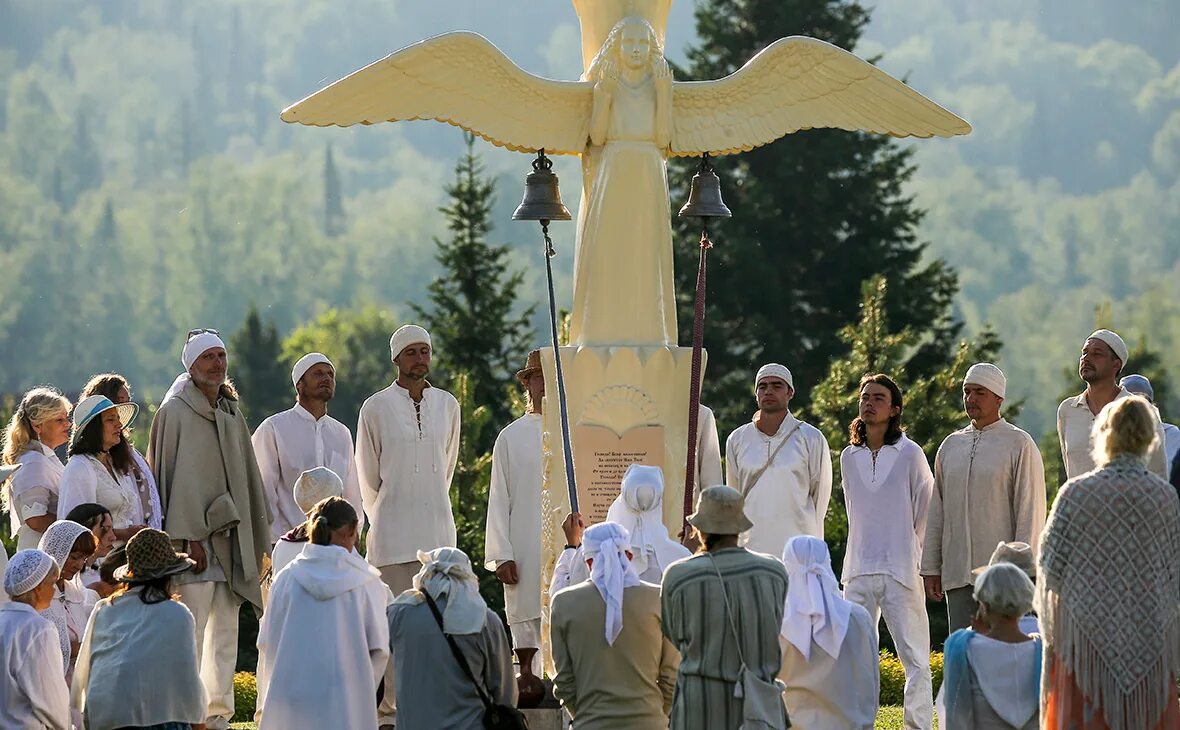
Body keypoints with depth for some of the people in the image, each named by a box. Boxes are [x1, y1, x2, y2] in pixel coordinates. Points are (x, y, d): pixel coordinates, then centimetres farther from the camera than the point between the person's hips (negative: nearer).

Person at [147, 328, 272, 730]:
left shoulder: (231, 412, 16)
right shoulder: (177, 411, -6)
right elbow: (179, 476, -11)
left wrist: (257, 538, 16)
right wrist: (190, 538, -17)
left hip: (230, 536, 7)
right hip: (195, 537, -7)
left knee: (226, 629, 7)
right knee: (191, 632, -10)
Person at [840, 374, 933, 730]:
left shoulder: (910, 454, -3)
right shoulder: (849, 457, 10)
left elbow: (926, 512, 4)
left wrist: (913, 553, 7)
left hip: (901, 570, -4)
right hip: (859, 571, 4)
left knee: (915, 657, -4)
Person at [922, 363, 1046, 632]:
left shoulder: (1019, 445, -1)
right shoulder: (950, 446, 15)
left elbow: (1030, 512, -6)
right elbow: (937, 512, 17)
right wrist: (930, 568, 12)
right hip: (957, 575, 5)